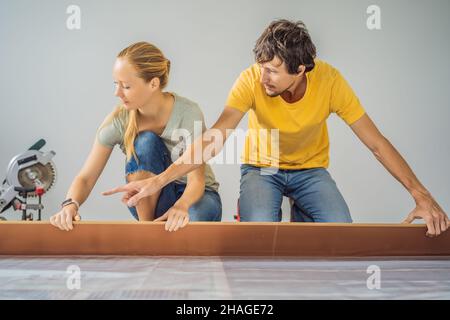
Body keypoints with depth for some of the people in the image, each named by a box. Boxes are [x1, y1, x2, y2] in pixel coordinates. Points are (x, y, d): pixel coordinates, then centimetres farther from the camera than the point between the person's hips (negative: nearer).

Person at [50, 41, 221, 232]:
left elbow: (196, 180, -26)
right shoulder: (118, 120, -16)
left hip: (192, 195, -2)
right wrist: (71, 203, -38)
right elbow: (86, 178, -15)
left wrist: (181, 206, -48)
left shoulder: (188, 113, -23)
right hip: (151, 200, 3)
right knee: (145, 141, -29)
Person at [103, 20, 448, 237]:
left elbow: (376, 142, -19)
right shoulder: (252, 80, -25)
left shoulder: (330, 81, -23)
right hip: (262, 168, -1)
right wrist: (159, 180, -43)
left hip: (310, 170, 2)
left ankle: (301, 217, 12)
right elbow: (215, 138, -31)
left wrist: (421, 194, -25)